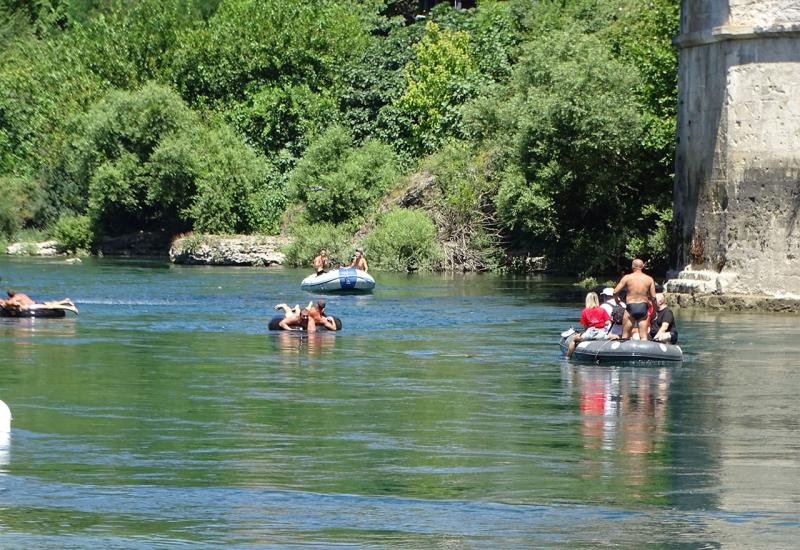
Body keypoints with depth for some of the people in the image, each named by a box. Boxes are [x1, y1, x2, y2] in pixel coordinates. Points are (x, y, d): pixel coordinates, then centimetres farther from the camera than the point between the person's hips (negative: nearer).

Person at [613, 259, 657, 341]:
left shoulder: (627, 278, -2)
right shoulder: (649, 279, 2)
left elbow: (615, 292, -1)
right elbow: (653, 297, 1)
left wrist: (616, 299, 21)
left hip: (630, 307, -2)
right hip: (643, 307, 2)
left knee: (625, 336, 7)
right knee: (643, 336, 3)